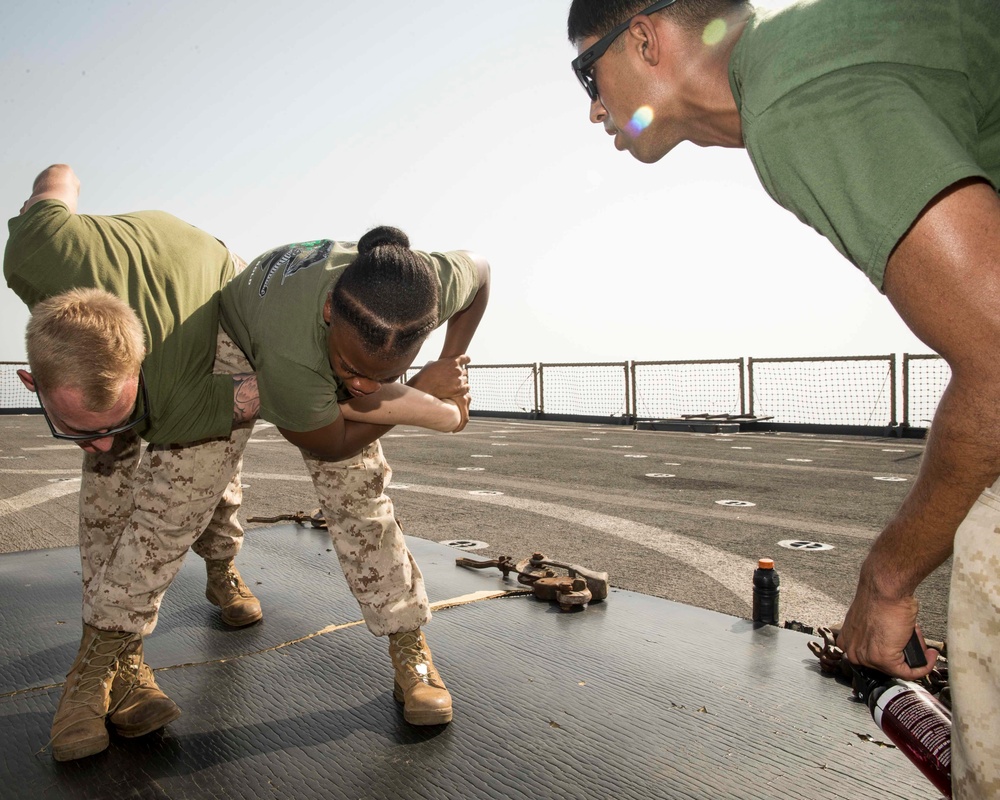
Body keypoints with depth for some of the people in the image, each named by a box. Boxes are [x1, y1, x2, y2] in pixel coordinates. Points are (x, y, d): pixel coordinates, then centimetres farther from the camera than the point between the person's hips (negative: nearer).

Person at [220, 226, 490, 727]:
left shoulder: (431, 286, -38)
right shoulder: (290, 355, -50)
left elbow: (479, 272, -11)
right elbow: (332, 444, -32)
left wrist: (451, 360, -15)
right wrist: (424, 390, -31)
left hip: (323, 352, 2)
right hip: (237, 343, -2)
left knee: (357, 487, -11)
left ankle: (409, 647, -4)